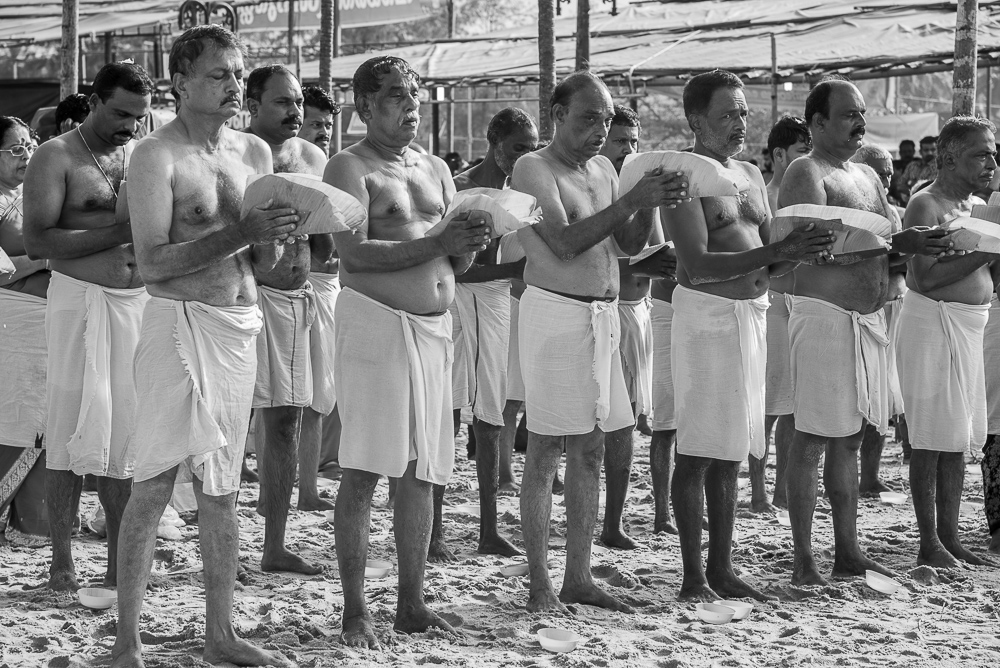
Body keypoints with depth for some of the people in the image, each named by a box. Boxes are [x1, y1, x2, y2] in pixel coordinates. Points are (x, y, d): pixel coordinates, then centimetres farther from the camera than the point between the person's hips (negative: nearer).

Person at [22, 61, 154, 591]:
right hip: (80, 301, -5)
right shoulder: (57, 158, -3)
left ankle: (120, 561, 12)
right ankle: (61, 561, 5)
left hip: (139, 302, 5)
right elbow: (36, 242, -13)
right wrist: (116, 234, -18)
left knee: (124, 434, 6)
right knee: (73, 435, -2)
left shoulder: (142, 157, 14)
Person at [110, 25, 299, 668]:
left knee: (223, 488, 12)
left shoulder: (255, 152, 11)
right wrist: (242, 232, -21)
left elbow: (266, 260, 14)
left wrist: (275, 233, -9)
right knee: (156, 483, -5)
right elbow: (152, 261, -16)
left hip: (241, 326, 6)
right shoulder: (158, 156, -9)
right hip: (182, 323, -6)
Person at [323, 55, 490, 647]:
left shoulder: (436, 170, 17)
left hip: (436, 328, 6)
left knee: (423, 472, 7)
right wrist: (436, 243, -22)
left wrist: (470, 244, -8)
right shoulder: (351, 168, -3)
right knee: (364, 470, -7)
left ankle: (412, 604, 14)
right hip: (375, 323, -6)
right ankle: (356, 609, -2)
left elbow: (458, 264, 15)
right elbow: (354, 253, -16)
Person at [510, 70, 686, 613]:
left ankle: (578, 577, 14)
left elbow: (630, 245, 11)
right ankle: (539, 584, -1)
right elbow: (564, 243, -19)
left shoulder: (603, 168, 15)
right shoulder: (534, 169, -7)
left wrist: (650, 204, -9)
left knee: (590, 451, 8)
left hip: (603, 316, 7)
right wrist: (633, 199, -21)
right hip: (554, 311, -7)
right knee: (545, 452, -4)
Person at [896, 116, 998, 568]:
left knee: (959, 437, 10)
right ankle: (930, 543, 0)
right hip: (933, 323, -8)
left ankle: (950, 536, 16)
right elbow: (925, 278, -21)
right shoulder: (926, 206, -11)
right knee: (932, 438, -5)